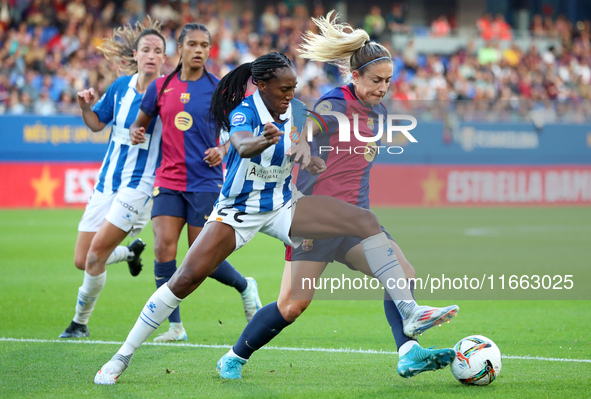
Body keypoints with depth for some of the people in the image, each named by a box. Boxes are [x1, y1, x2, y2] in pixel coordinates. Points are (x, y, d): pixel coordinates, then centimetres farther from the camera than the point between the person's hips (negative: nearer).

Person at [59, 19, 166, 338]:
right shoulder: (121, 86, 4)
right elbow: (96, 123, 16)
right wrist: (85, 106, -4)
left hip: (140, 185, -5)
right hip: (107, 181, 5)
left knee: (96, 255, -14)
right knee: (82, 261, 5)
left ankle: (80, 322, 6)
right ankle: (130, 252, 36)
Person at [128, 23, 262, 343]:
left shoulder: (219, 89, -1)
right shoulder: (161, 87, 5)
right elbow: (142, 121, 16)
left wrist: (222, 151, -14)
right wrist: (136, 133, -7)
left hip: (205, 181, -3)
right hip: (168, 181, 3)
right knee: (163, 247, -12)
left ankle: (245, 287, 29)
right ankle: (175, 327, -4)